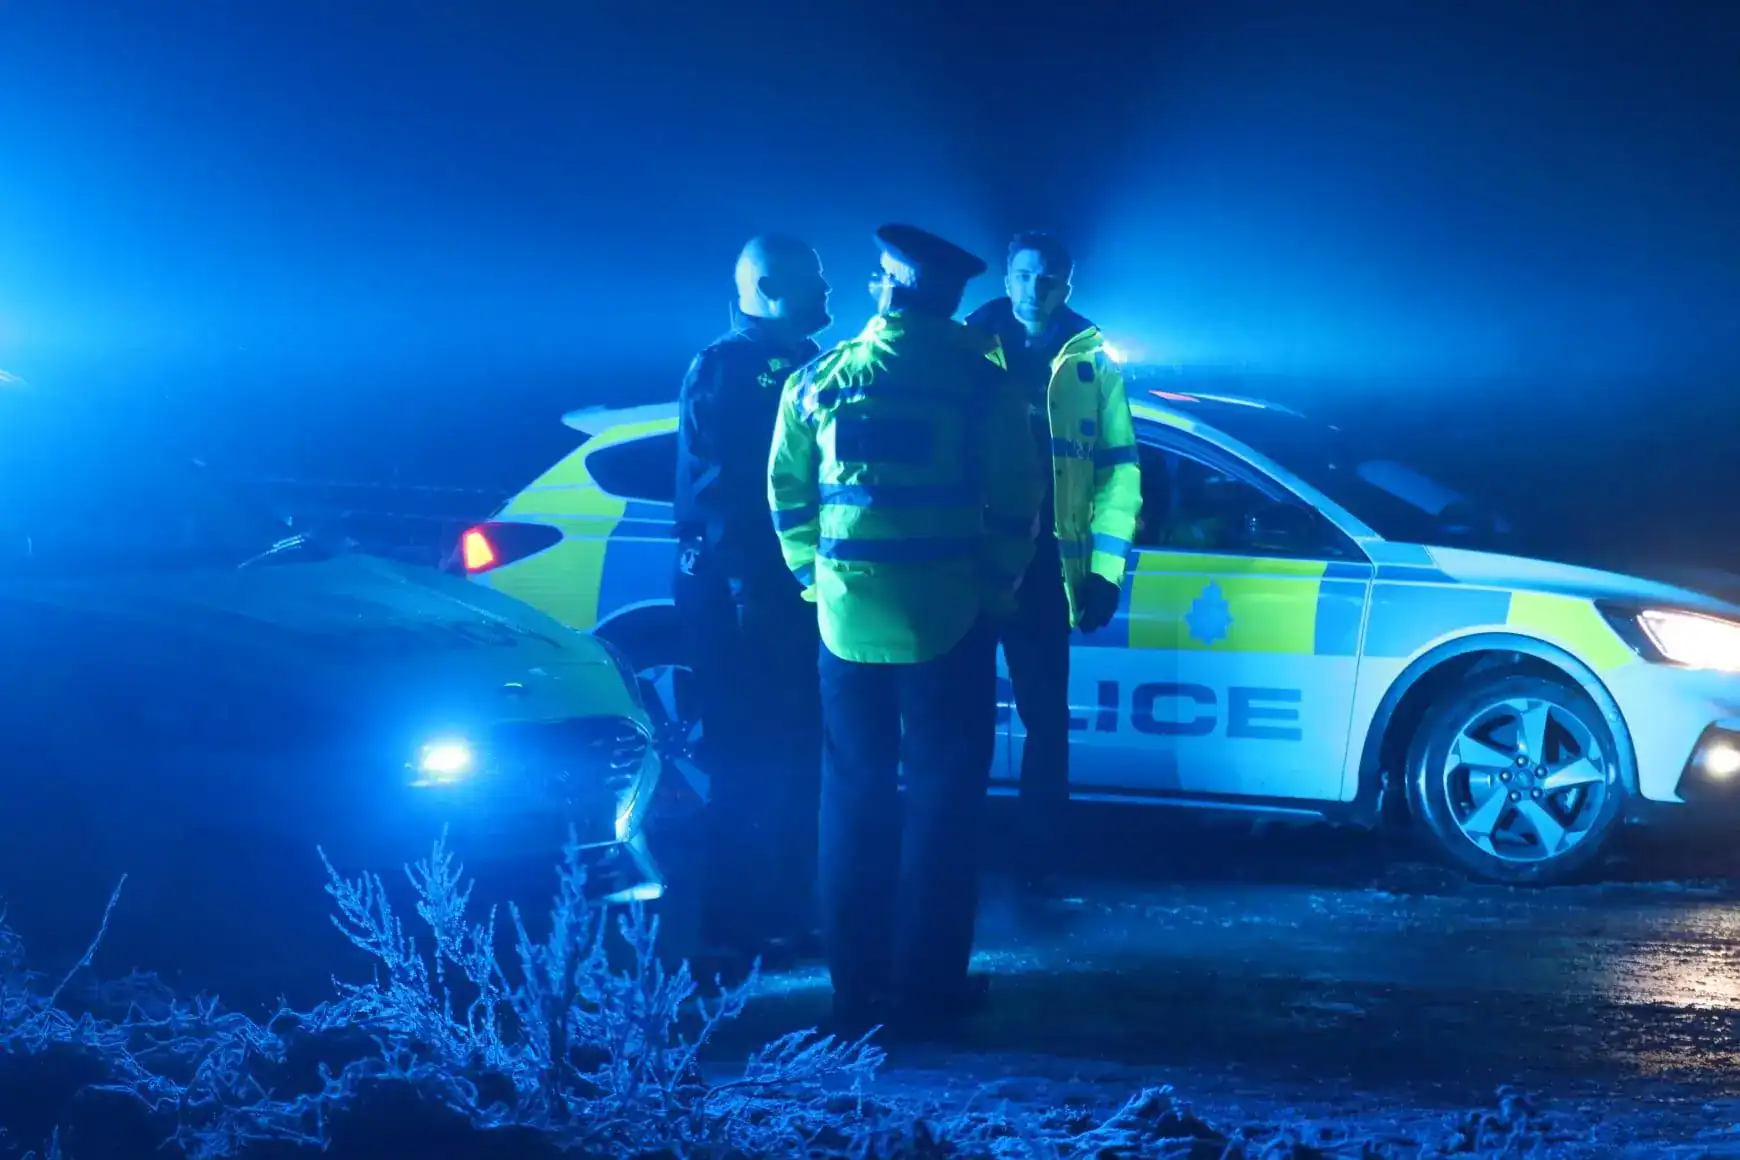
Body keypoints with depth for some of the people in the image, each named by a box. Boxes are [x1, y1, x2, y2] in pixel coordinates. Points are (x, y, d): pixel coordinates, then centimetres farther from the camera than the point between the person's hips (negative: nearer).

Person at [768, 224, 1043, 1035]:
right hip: (947, 623, -3)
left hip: (847, 622, 3)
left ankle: (856, 985, 14)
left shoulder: (819, 381, 3)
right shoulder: (978, 384, -6)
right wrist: (999, 582, 7)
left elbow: (788, 490, 6)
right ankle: (926, 984, 6)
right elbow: (1016, 499, -6)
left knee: (853, 804, 11)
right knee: (941, 804, 5)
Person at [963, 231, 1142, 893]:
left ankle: (1037, 862, 11)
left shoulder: (1091, 365, 6)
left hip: (1044, 568, 0)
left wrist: (1104, 567, -3)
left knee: (1046, 719, 3)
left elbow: (1120, 467, 5)